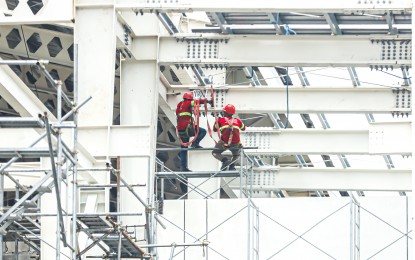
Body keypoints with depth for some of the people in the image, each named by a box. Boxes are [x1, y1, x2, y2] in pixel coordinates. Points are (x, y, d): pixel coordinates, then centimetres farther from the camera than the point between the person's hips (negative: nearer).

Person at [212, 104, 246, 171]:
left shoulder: (221, 120, 8)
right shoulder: (238, 121, 12)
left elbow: (215, 129, 25)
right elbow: (243, 128, 33)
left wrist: (216, 120, 41)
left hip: (224, 143, -2)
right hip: (236, 144, 2)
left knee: (215, 153, 23)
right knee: (237, 155, 33)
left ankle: (225, 160, -7)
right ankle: (232, 165, 4)